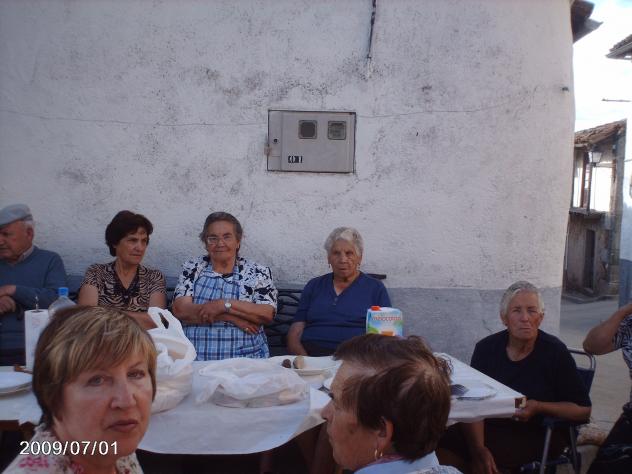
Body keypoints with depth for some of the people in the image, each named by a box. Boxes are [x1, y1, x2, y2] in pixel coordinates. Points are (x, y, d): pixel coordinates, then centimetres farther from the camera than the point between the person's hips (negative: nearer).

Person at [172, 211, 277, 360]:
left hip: (246, 357, -1)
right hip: (196, 357, 1)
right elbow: (180, 310, -1)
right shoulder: (192, 268, 11)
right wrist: (233, 318, -8)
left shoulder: (258, 272, 7)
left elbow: (267, 314, -3)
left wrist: (224, 305, -13)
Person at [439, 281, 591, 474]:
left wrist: (538, 407, -20)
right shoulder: (486, 348, -3)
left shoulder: (555, 352, -9)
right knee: (443, 437, -24)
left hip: (541, 434, -2)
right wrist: (478, 449, -25)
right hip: (492, 427, 2)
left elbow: (583, 410, -4)